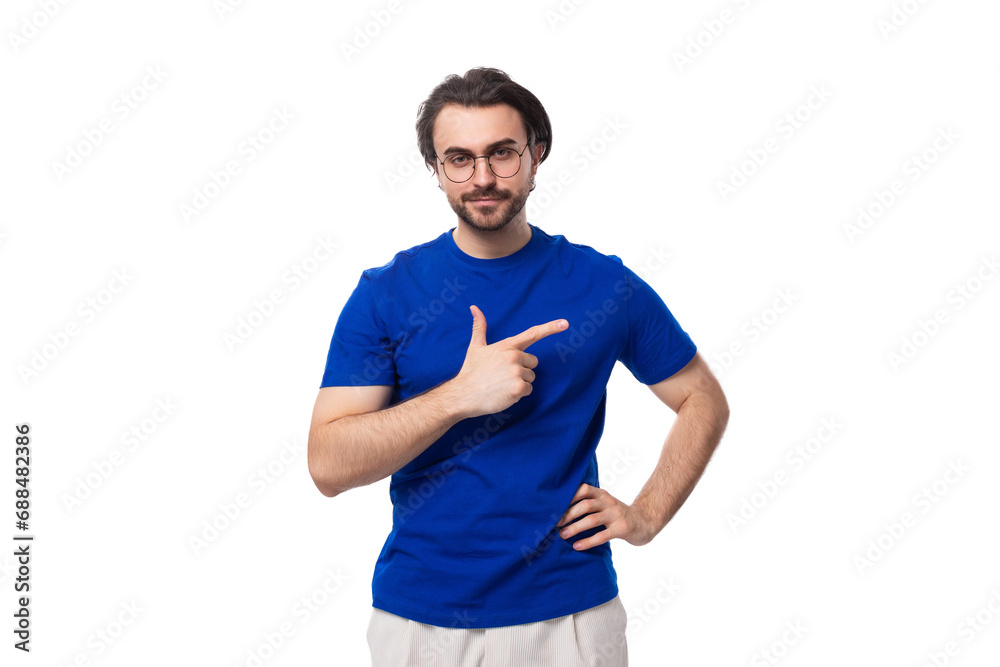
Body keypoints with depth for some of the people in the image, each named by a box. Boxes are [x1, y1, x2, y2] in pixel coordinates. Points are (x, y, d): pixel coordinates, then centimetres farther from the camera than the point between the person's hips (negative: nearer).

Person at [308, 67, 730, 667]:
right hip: (420, 616, 1)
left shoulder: (605, 284, -3)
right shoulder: (386, 293, -5)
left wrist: (647, 515, -2)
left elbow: (704, 400, 8)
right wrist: (461, 395, -23)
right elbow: (329, 466, -12)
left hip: (570, 613, 0)